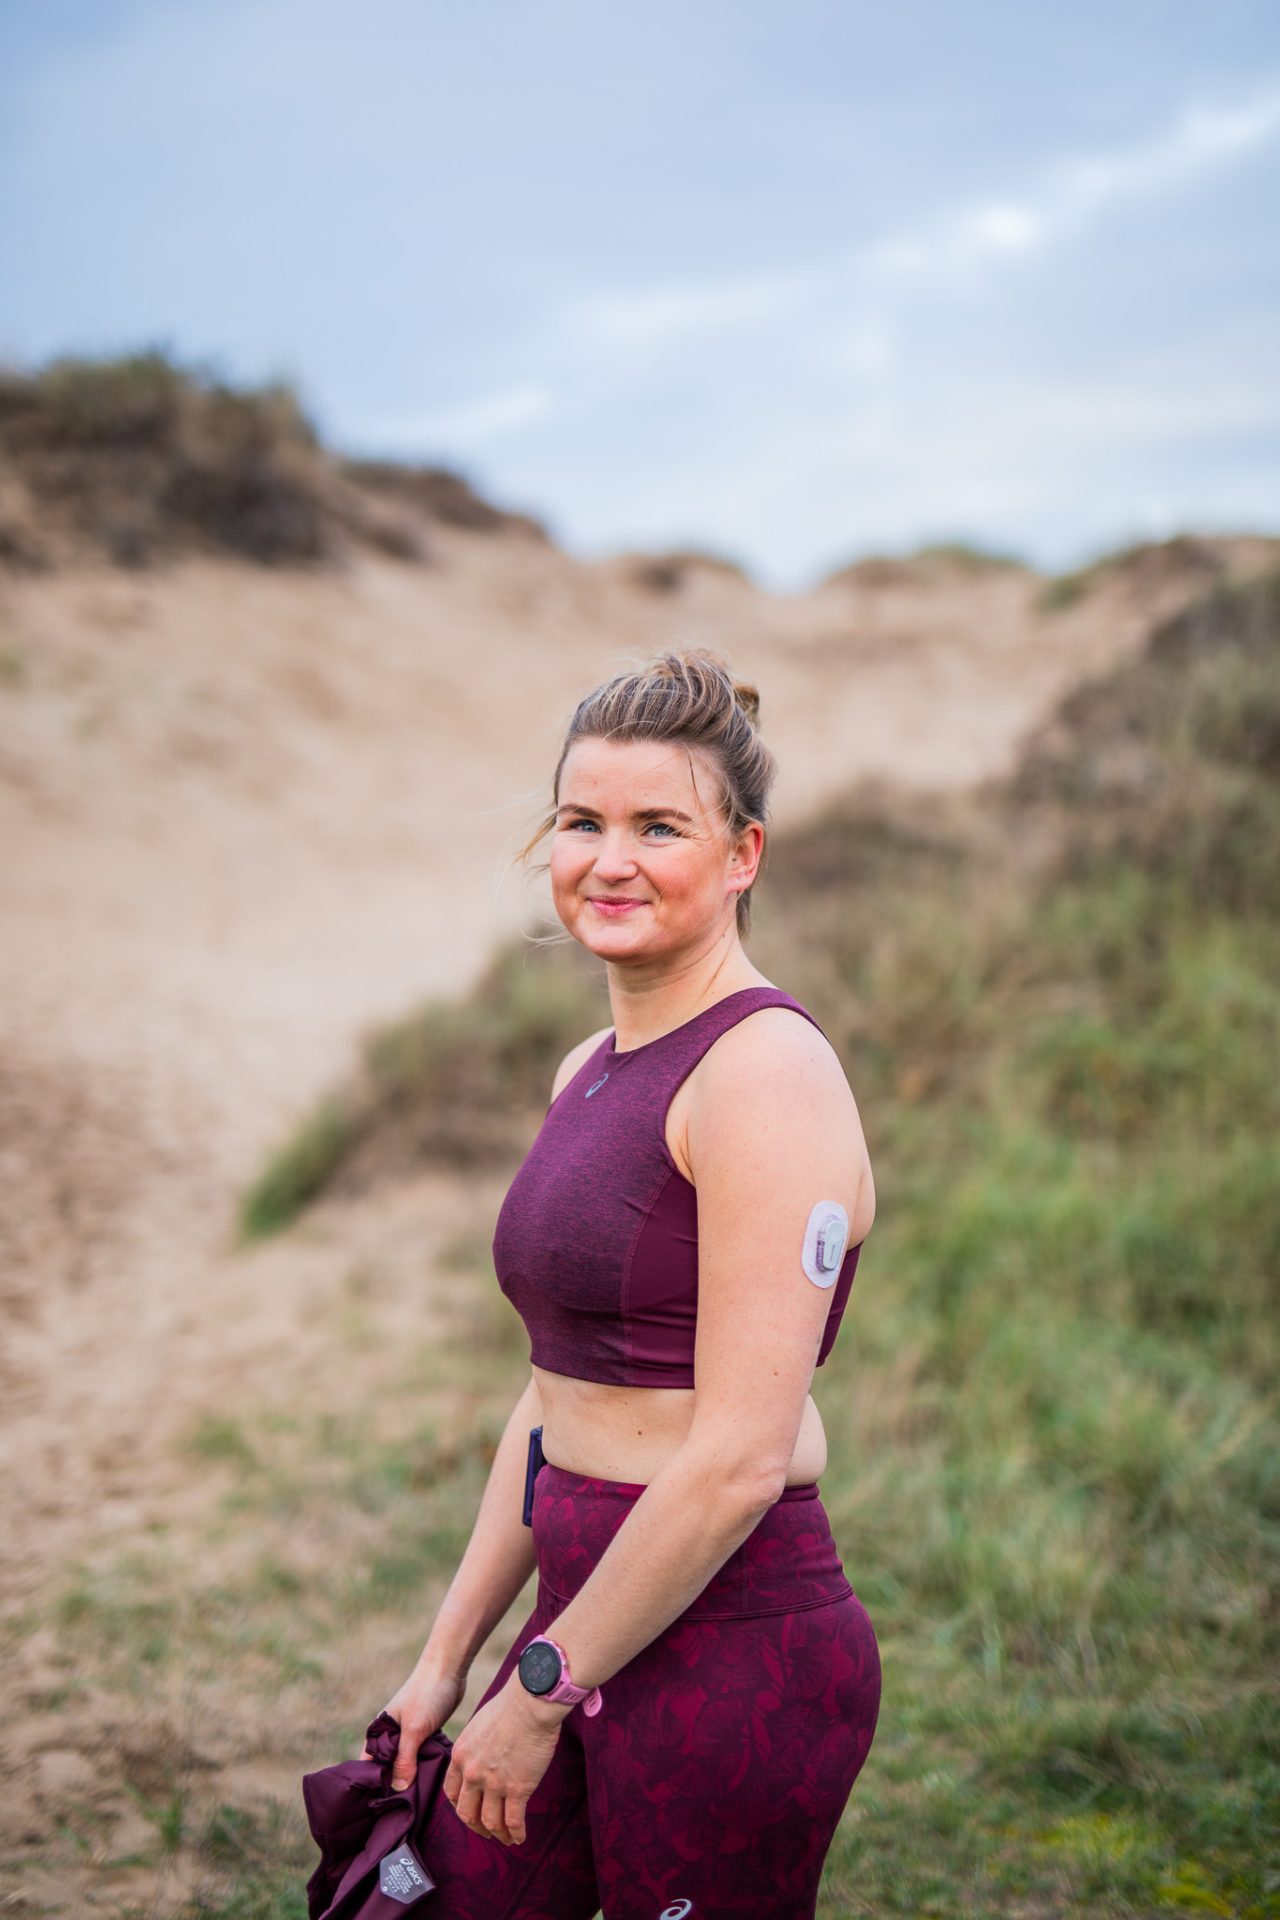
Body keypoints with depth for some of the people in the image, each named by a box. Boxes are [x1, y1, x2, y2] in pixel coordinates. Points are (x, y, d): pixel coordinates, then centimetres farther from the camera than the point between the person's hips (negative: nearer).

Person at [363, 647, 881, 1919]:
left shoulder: (768, 1074, -16)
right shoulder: (591, 1074, 11)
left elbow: (740, 1456, -20)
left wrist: (542, 1687, -13)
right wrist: (448, 1657, 15)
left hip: (733, 1647, -8)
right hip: (595, 1619, 8)